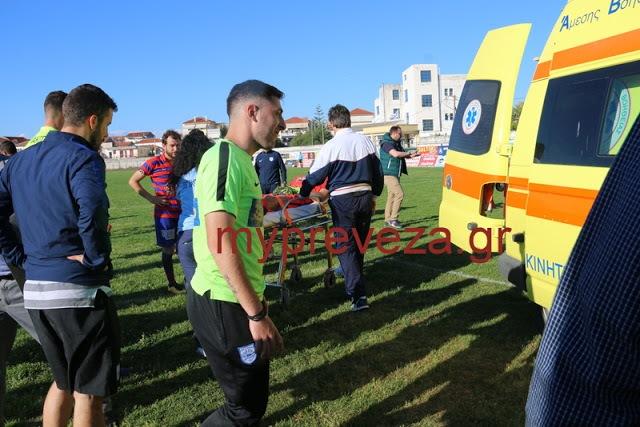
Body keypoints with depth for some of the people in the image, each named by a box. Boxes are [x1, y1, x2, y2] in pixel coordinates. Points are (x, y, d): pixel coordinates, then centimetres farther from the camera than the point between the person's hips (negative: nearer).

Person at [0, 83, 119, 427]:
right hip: (78, 290, -8)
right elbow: (91, 213, -30)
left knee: (63, 382, 24)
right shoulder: (82, 157, -13)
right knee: (88, 392, 8)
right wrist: (97, 260, -16)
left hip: (34, 289, 8)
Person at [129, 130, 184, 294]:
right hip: (165, 213, -4)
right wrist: (151, 198, -10)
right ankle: (171, 283, 19)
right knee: (168, 249, 6)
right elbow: (133, 181, -2)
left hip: (182, 211, 4)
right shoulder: (154, 163, -8)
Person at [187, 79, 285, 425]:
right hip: (224, 304, -10)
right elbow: (221, 243, -25)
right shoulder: (225, 158, -18)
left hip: (236, 299, 10)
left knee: (250, 397, 21)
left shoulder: (240, 160, 13)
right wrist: (257, 314, -22)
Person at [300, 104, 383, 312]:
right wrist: (374, 195, 22)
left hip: (343, 200, -5)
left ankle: (358, 294, -10)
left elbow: (315, 175, -5)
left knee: (346, 246, -1)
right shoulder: (365, 141, 5)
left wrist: (302, 195, 10)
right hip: (365, 197, 5)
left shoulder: (331, 146, -10)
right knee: (360, 243, 19)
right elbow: (377, 170, 11)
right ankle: (354, 279, 39)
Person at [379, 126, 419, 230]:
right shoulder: (387, 143, -14)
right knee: (399, 194, -15)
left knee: (392, 196, 11)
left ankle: (388, 219, 18)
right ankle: (393, 219, -11)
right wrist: (409, 153, -14)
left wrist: (412, 155, 0)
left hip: (395, 174, 9)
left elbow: (403, 155, 21)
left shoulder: (397, 143, 14)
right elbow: (396, 154, -29)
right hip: (388, 174, -9)